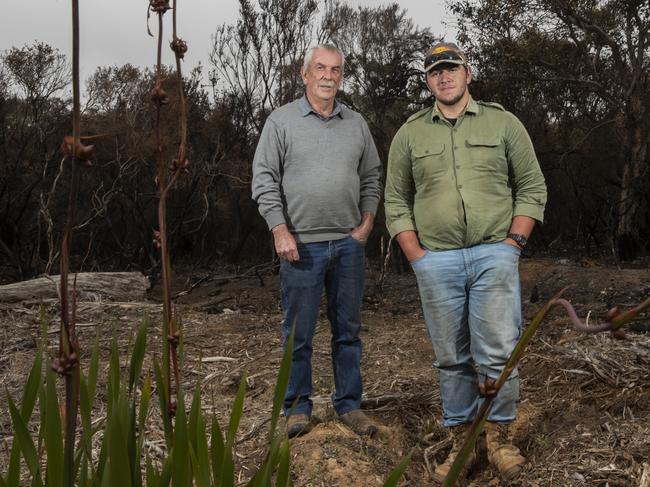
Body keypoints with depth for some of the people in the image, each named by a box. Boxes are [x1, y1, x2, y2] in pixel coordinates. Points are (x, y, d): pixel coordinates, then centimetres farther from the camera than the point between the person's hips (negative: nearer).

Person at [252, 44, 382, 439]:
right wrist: (280, 231, -10)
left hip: (349, 243, 3)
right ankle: (298, 407, 16)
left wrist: (367, 223, 5)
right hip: (301, 244, -3)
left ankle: (349, 404, 21)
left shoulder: (356, 124, 11)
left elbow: (371, 177, 16)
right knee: (299, 331, 3)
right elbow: (264, 180, -3)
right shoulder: (282, 121, 0)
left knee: (348, 329, 10)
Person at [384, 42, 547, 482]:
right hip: (436, 261, 1)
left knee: (497, 353, -4)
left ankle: (500, 436, 14)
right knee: (452, 359, 7)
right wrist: (417, 256, 0)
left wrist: (514, 242, -4)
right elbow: (396, 201, 10)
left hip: (494, 255, -1)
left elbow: (532, 186, 7)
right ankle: (461, 441, 19)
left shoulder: (503, 123, 7)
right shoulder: (410, 134, 10)